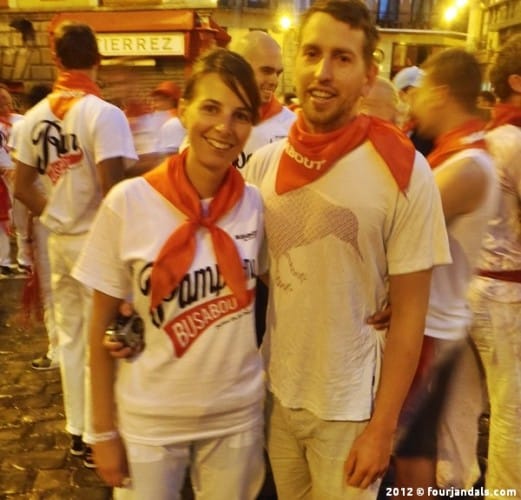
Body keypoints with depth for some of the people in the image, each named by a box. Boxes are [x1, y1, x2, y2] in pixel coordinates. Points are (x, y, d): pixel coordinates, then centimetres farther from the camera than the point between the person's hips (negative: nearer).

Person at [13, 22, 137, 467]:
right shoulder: (104, 113, -16)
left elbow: (23, 188, 6)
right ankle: (96, 438, 19)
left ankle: (77, 430, 31)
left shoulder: (35, 116, 5)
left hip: (59, 240, 6)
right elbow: (112, 190, -22)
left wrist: (55, 215, 12)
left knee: (70, 337, 16)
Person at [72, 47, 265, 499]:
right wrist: (104, 430, -4)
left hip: (239, 414, 3)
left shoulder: (256, 203, -7)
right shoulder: (129, 202, -14)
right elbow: (102, 325, -7)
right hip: (149, 420, -2)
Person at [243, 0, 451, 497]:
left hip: (349, 406, -3)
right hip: (274, 393, 4)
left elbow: (409, 311, -11)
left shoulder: (403, 172, -15)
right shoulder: (263, 164, -5)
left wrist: (383, 426, -10)